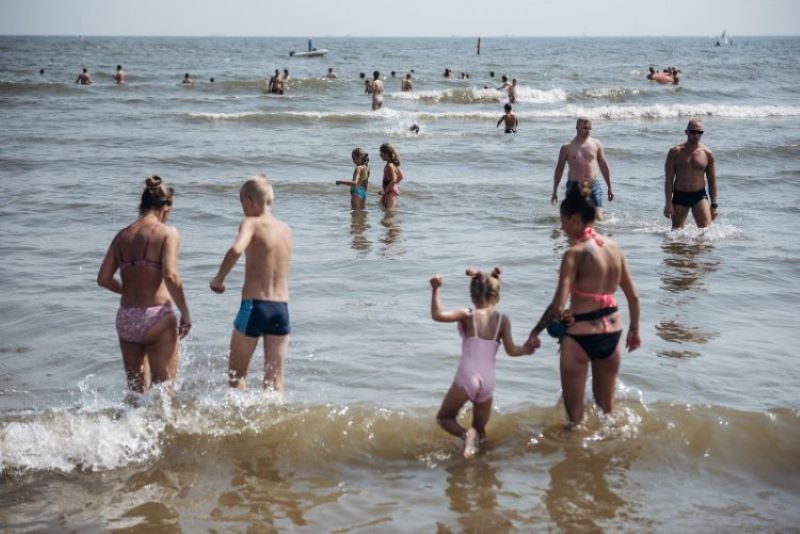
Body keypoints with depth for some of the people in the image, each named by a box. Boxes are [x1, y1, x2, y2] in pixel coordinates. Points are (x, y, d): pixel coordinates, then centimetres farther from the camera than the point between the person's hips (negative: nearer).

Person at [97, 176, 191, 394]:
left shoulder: (122, 235, 9)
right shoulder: (167, 233, -6)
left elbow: (103, 278, 6)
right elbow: (170, 276, -18)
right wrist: (185, 313, -10)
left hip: (126, 318, 5)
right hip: (157, 316, -5)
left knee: (136, 390, 17)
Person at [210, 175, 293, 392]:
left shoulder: (251, 223, -7)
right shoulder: (286, 229, 10)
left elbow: (236, 249, -27)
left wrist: (218, 279, -15)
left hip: (254, 307, -5)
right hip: (281, 309, 5)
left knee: (236, 373, 12)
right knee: (275, 380, 10)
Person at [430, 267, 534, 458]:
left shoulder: (467, 315, -3)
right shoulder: (503, 320, 4)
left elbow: (437, 315, -16)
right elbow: (511, 350, 1)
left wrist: (436, 290, -11)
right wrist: (527, 349, 20)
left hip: (467, 377, -3)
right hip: (488, 381, 3)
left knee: (444, 417, 12)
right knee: (480, 428, 23)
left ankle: (466, 434, -15)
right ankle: (475, 436, -8)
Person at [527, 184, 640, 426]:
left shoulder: (575, 252, -16)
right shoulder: (614, 247, 3)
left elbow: (558, 304, -22)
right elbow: (633, 296, 10)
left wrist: (535, 332, -10)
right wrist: (634, 330, 23)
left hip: (580, 335, -6)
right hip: (612, 332, 6)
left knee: (575, 411, 10)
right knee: (606, 405, 24)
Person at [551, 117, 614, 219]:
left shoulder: (596, 144, 6)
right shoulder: (567, 147, 2)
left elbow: (604, 166, 13)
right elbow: (559, 169, 7)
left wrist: (609, 188, 12)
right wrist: (555, 191, 5)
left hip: (593, 185, 1)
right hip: (574, 186, -1)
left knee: (598, 218, -7)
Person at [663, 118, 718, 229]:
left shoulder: (707, 154, 1)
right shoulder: (675, 152, -2)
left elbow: (712, 181, 6)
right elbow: (668, 180, -3)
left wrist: (714, 205, 3)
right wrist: (668, 203, -9)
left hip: (699, 196, 0)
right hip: (679, 196, 0)